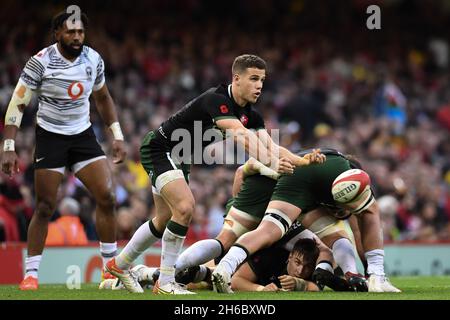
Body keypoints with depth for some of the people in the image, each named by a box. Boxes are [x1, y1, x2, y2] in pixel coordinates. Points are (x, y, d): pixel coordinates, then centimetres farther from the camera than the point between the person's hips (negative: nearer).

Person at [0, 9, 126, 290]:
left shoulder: (93, 59, -2)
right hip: (50, 137, -4)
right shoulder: (41, 62, -16)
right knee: (45, 207, -5)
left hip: (83, 135, 4)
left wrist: (117, 136, 9)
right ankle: (31, 274, 6)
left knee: (107, 197, -8)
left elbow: (103, 98, 15)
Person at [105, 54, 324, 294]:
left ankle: (119, 265, 36)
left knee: (165, 219, 17)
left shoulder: (249, 114, -4)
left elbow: (269, 146, -13)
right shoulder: (216, 99, -30)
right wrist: (272, 164, -53)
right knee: (185, 207, -24)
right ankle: (166, 282, -15)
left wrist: (302, 160, -31)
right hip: (159, 149, -10)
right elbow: (242, 138, -44)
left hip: (178, 158, 10)